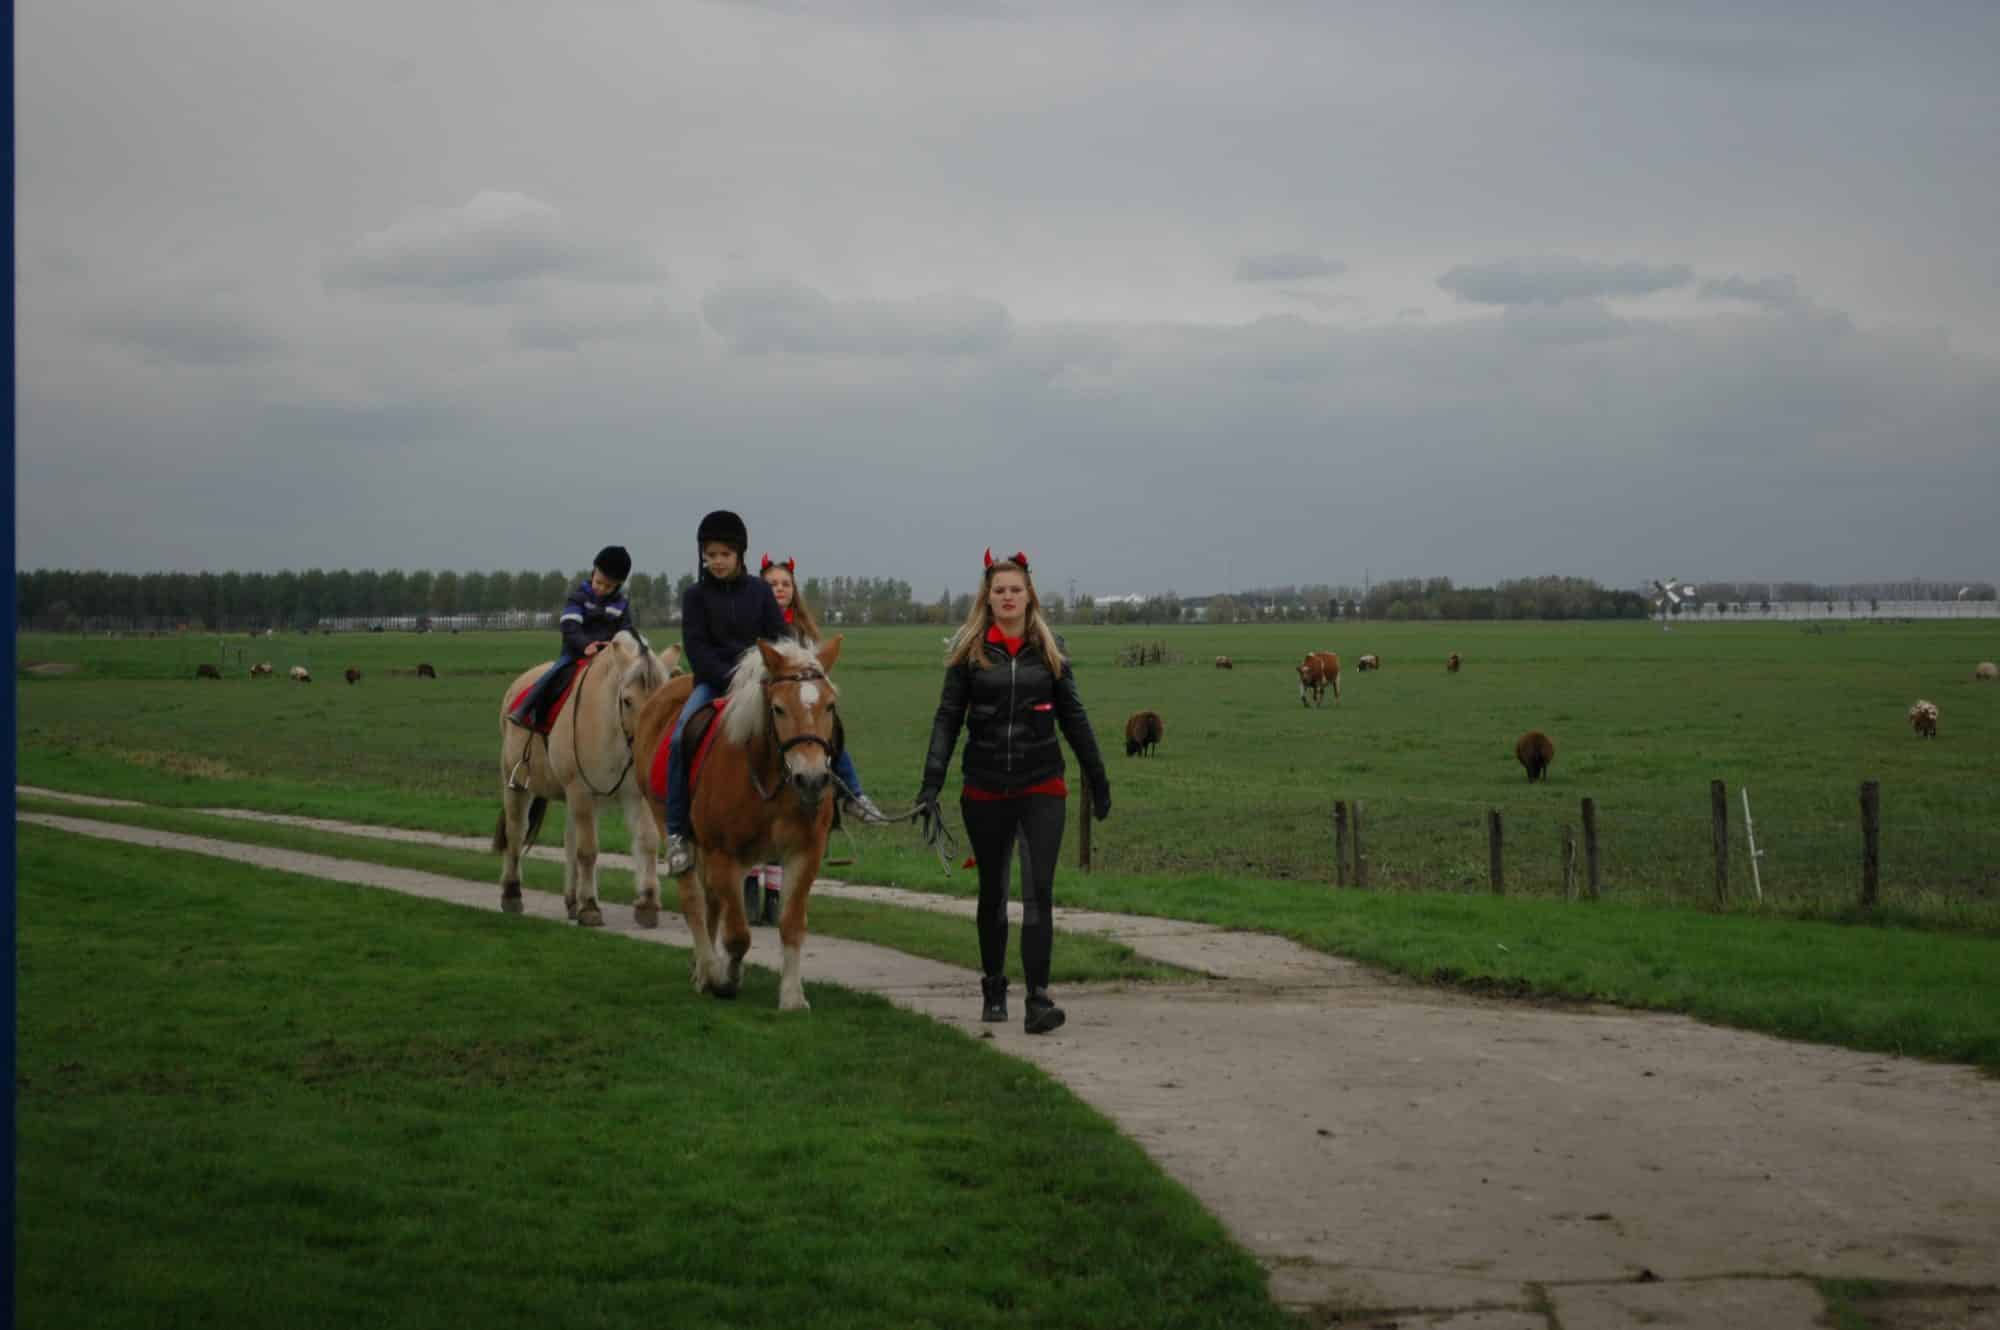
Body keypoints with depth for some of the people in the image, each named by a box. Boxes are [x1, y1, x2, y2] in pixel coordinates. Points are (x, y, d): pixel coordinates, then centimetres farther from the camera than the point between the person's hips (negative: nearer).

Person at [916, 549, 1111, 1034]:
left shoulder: (1049, 649, 4)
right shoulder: (969, 651, 0)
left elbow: (1073, 718, 9)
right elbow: (947, 720, -2)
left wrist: (1099, 781, 11)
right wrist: (931, 786, -11)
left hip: (1041, 787, 0)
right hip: (985, 789, 0)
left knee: (1039, 889, -11)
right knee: (992, 891, 13)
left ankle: (1038, 999, -14)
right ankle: (993, 989, 28)